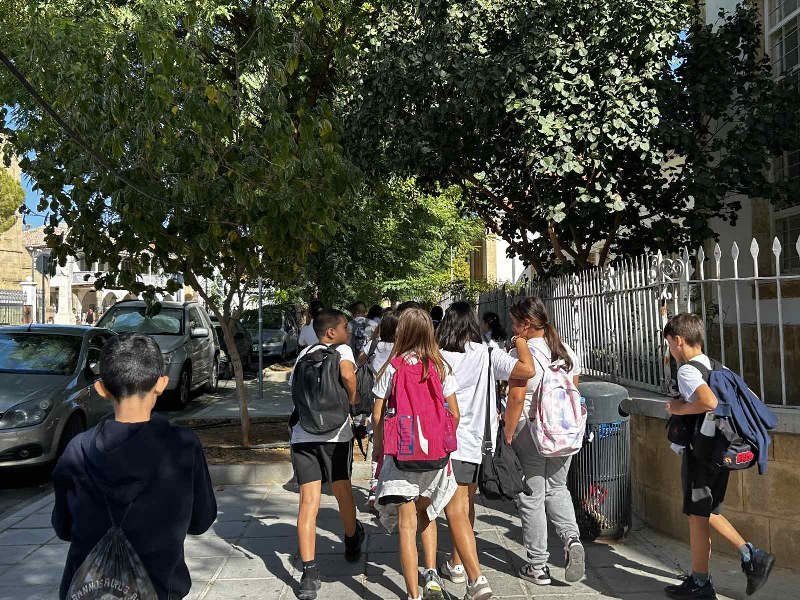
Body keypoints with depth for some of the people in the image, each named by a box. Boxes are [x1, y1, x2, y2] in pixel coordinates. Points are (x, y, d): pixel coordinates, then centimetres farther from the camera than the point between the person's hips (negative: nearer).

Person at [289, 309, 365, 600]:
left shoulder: (304, 355, 17)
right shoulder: (341, 350, -1)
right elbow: (348, 374, -22)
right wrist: (352, 400, -7)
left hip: (302, 435, 4)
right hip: (334, 434, -4)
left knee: (308, 503, 1)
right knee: (343, 492, 18)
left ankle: (309, 574, -5)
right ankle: (352, 542, 41)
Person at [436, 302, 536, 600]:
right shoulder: (487, 355, -5)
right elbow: (527, 370, -12)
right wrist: (522, 343, 5)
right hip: (481, 441, 4)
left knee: (456, 511, -2)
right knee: (466, 505, 22)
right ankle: (457, 565, 37)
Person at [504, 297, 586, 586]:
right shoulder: (567, 352, 5)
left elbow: (516, 399, -19)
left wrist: (507, 435, -10)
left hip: (529, 432, -6)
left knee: (531, 497, 6)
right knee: (556, 488, 22)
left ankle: (538, 566, 16)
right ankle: (571, 538, 1)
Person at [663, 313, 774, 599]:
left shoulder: (687, 370, -17)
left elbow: (709, 402, -34)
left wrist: (678, 409, -19)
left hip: (699, 452, -8)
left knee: (697, 516, 5)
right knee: (708, 512, 22)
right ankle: (752, 556, 16)